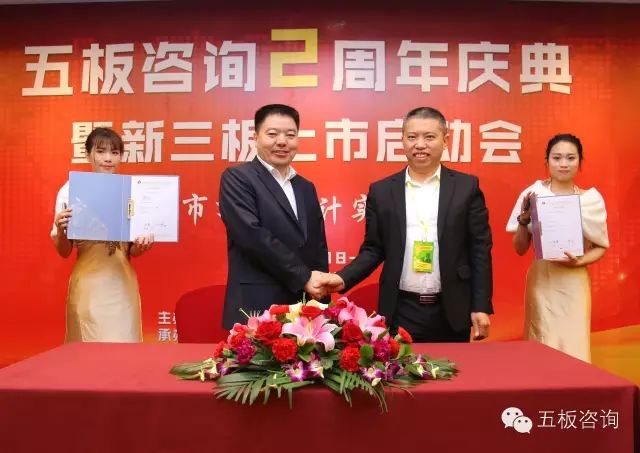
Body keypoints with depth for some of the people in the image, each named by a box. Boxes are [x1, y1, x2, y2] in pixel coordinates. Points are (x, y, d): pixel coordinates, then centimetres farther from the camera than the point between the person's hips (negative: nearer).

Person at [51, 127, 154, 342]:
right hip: (88, 286, -2)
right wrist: (61, 229, -17)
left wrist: (141, 246, -11)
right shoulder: (71, 189, -4)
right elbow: (64, 252, 1)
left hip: (122, 285, 2)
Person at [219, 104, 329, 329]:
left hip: (305, 310, 6)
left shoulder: (306, 188, 16)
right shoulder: (236, 178, -4)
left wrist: (320, 287, 0)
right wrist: (303, 277, -14)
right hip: (257, 310, -5)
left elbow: (319, 246, 16)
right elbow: (252, 235, -16)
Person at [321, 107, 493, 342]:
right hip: (400, 312, 0)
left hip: (451, 312, 0)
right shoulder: (381, 191, 2)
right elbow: (373, 249, 5)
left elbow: (480, 249, 0)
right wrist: (343, 278, -11)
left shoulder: (467, 187, 0)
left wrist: (481, 306, -3)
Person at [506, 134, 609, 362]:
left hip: (574, 282, 1)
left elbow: (601, 246, 10)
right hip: (541, 280, -1)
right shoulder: (532, 194, -4)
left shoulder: (591, 198, 0)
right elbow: (520, 249, 1)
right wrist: (524, 218, -15)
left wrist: (580, 261, -10)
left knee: (574, 347, 3)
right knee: (542, 347, 5)